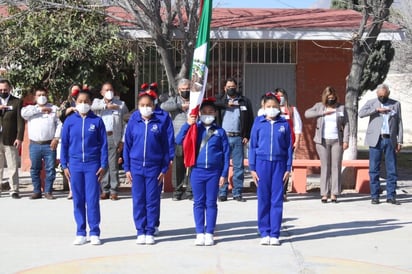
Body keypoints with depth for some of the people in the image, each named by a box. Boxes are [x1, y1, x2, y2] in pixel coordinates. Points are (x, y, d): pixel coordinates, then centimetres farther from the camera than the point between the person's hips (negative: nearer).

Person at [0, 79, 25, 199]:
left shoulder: (17, 102, 4)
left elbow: (20, 121, -1)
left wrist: (19, 138, -9)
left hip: (10, 140, -2)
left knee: (13, 167, -1)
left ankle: (14, 190, 4)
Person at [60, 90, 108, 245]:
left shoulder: (97, 121, 1)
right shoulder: (70, 121, 4)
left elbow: (103, 144, 3)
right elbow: (64, 143, 8)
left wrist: (103, 165, -2)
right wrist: (64, 165, 4)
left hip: (93, 165, -1)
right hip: (75, 165, 2)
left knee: (93, 199, -1)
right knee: (78, 200, 6)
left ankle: (94, 233, 7)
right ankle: (80, 233, 13)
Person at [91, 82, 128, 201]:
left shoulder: (121, 104, 12)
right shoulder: (97, 102, 16)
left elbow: (126, 123, 7)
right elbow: (91, 108, -8)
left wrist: (123, 140, -2)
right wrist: (106, 106, -7)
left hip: (114, 138, -1)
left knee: (114, 165, -4)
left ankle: (114, 191, 1)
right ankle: (105, 190, 8)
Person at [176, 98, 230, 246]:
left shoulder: (220, 131, 3)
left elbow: (226, 153, 4)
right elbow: (179, 141, -7)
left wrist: (224, 173, -1)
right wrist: (187, 124, -17)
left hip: (214, 172, 0)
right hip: (197, 171, 1)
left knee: (211, 203, 5)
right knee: (198, 203, 6)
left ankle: (209, 233, 12)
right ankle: (200, 233, 13)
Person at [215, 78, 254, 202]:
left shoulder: (244, 101, 12)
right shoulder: (220, 100, 12)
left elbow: (250, 120, 11)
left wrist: (247, 136, 2)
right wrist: (226, 104, -7)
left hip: (238, 138, 1)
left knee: (239, 166, 2)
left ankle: (237, 193, 8)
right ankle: (222, 193, 4)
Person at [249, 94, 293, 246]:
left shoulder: (284, 124, 4)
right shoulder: (258, 123, 3)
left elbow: (289, 147, 7)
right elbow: (252, 146, 5)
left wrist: (288, 168, 2)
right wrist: (252, 168, 1)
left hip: (279, 163, 0)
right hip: (262, 162, 0)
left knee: (277, 199, 2)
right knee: (263, 199, 4)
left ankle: (274, 234, 8)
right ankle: (264, 233, 12)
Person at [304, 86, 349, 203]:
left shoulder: (341, 108, 8)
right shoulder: (319, 106, 8)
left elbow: (346, 125, 5)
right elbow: (307, 113, -5)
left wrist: (346, 140, -5)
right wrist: (323, 113, -10)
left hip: (337, 141, 0)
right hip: (323, 141, 0)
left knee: (336, 166, -2)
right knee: (325, 167, -1)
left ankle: (334, 194, 0)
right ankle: (324, 194, -1)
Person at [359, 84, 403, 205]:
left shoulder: (396, 104, 11)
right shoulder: (371, 103, 7)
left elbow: (399, 123, 9)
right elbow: (361, 113, -11)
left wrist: (400, 141, 2)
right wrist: (377, 109, -17)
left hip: (390, 140, 1)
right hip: (376, 140, -1)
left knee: (392, 169, 1)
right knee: (374, 169, -1)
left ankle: (391, 196, 6)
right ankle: (374, 196, 5)